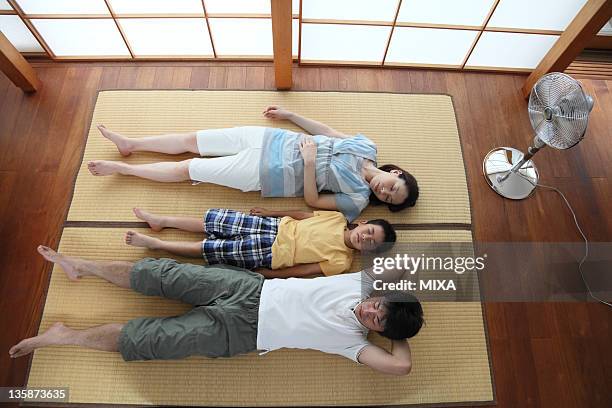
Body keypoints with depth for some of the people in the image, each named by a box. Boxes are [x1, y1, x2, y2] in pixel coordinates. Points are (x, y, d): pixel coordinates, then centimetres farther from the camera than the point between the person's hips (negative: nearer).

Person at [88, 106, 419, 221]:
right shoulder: (366, 147, 3)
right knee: (191, 140, 7)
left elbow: (312, 201, -11)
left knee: (186, 169, 1)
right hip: (272, 140, 4)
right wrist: (289, 115, 13)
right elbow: (327, 131, 12)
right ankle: (129, 144, 28)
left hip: (262, 174, -4)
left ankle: (121, 168, 21)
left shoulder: (357, 200, -9)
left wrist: (309, 163, -23)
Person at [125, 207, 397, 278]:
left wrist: (260, 275, -13)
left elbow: (296, 272, -13)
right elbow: (302, 215, 11)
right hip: (276, 227, 4)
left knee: (206, 248, -4)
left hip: (268, 254, -4)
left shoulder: (341, 262, -13)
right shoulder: (338, 218, 0)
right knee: (213, 221, 4)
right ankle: (161, 221, 24)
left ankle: (154, 243, 14)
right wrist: (272, 213, 9)